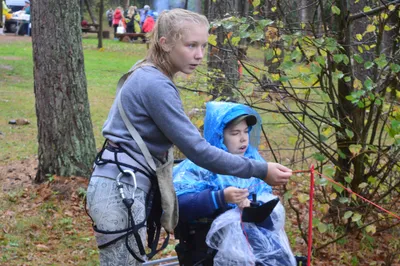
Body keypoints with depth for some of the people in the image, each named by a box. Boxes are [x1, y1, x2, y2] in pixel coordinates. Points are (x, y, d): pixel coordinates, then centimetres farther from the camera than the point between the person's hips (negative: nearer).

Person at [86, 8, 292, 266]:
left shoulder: (147, 76, 11)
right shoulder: (155, 85, -19)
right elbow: (197, 149, -22)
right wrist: (260, 170, -19)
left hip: (123, 186, 10)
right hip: (121, 191, -10)